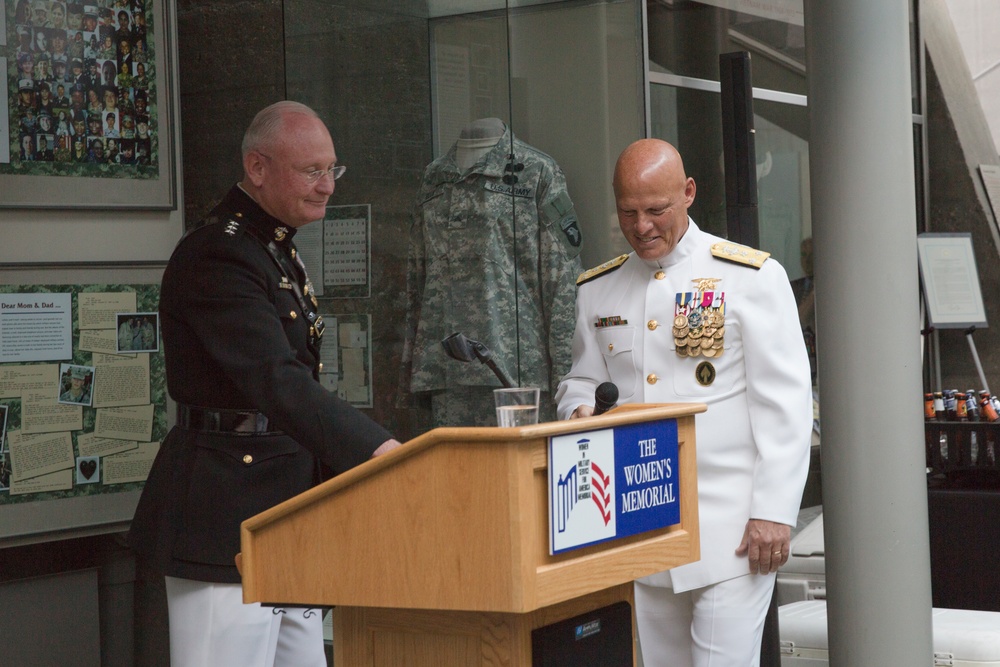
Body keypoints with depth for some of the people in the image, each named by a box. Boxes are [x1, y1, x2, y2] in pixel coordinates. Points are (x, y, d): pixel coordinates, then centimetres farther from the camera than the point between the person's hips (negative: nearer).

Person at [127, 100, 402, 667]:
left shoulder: (278, 248, 17)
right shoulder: (217, 257, -16)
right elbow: (274, 381, -28)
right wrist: (376, 449, -36)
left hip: (286, 502, 10)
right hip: (228, 512, -10)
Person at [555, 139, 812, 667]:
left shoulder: (751, 277, -1)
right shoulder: (597, 290, 13)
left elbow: (784, 403, -5)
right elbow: (581, 382, 23)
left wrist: (773, 511, -11)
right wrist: (582, 412, -3)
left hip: (729, 526, -4)